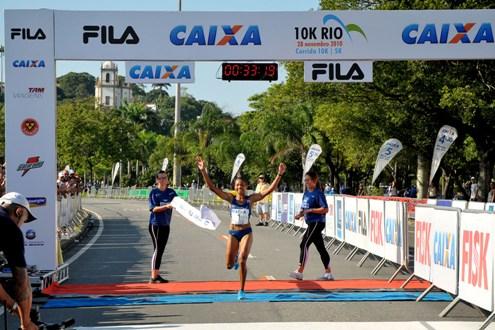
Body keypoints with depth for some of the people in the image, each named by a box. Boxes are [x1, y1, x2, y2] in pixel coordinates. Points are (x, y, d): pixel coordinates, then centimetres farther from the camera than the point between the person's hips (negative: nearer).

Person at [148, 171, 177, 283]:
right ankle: (154, 277, -7)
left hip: (166, 225, 5)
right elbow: (153, 208, -13)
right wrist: (166, 206, -27)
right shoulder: (154, 192, -5)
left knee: (161, 250, 10)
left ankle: (157, 275, 17)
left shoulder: (171, 192, 8)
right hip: (155, 224, -5)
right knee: (157, 249, -9)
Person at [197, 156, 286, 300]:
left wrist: (279, 175, -22)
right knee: (229, 265, 4)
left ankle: (242, 291, -1)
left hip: (246, 233, -2)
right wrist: (203, 171, -18)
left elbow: (269, 190, -13)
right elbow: (212, 187, -9)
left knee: (243, 261, -17)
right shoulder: (231, 198, -4)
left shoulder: (250, 199, -6)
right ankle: (236, 258, 45)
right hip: (233, 233, 2)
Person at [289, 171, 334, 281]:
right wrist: (300, 214, 2)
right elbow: (305, 208, 22)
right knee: (320, 247, 11)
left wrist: (310, 210, -21)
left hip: (317, 223, -9)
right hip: (311, 223, 9)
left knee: (304, 244, -12)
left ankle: (299, 272, -11)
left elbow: (325, 209, -17)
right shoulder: (306, 193, 13)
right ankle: (328, 273, 16)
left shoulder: (318, 193, -13)